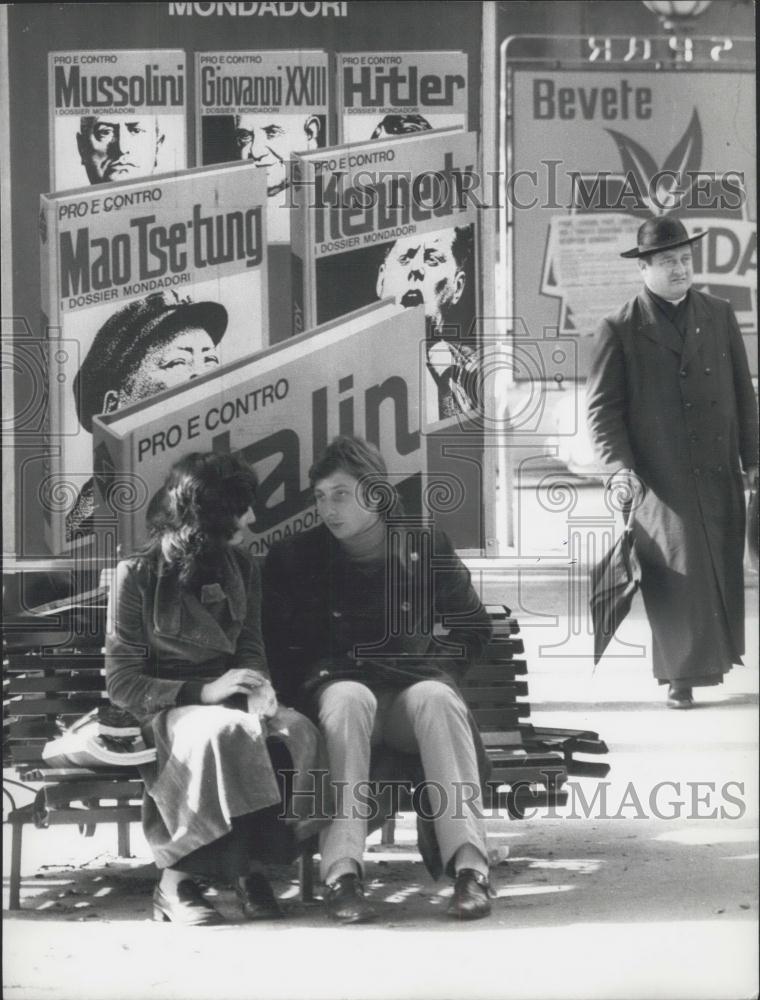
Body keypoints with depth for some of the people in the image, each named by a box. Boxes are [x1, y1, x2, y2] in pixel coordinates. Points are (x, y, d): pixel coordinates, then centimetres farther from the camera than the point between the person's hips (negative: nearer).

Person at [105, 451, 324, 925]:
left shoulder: (241, 568, 9)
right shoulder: (139, 574, -6)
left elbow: (251, 651, 14)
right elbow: (121, 682, -8)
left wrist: (260, 692, -11)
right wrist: (202, 692, -21)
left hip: (226, 701, 5)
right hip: (161, 711, -5)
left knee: (299, 730, -29)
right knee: (229, 731, -38)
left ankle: (253, 862, -24)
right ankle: (178, 881, -29)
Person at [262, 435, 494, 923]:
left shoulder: (425, 547, 10)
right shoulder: (294, 559, 8)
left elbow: (475, 626, 20)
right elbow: (276, 649, 8)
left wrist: (439, 666, 5)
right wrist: (308, 685, -8)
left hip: (413, 684, 1)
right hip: (335, 684, -1)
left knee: (436, 697, -35)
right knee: (349, 698, -38)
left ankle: (470, 868, -43)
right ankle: (342, 875, -46)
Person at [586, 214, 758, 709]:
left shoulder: (720, 315, 11)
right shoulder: (620, 331, -1)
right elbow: (603, 407, -1)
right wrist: (619, 465, -13)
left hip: (720, 474, 4)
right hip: (661, 478, -4)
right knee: (682, 570, -11)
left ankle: (716, 649, 27)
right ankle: (683, 673, -1)